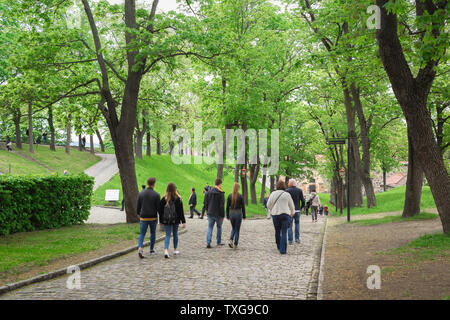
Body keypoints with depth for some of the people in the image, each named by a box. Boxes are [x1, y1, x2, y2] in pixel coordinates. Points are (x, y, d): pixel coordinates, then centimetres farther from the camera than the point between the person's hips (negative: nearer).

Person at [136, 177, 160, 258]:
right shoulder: (156, 194, -8)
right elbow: (158, 207, -7)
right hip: (153, 218, -1)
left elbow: (138, 206, 6)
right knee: (153, 233, 18)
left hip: (143, 218, 1)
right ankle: (152, 250, 26)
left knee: (142, 234, 3)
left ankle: (140, 248, -20)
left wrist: (139, 214, 22)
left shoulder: (141, 193, 0)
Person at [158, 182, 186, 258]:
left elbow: (160, 210, 1)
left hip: (166, 221, 0)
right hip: (176, 220, 0)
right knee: (175, 234, 17)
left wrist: (161, 220, 11)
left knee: (168, 235, 2)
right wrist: (183, 221, -2)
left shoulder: (163, 199, -4)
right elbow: (181, 211, -6)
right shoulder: (178, 199, -7)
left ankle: (166, 250, -18)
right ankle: (175, 250, 27)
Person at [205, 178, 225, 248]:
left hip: (210, 214, 3)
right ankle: (219, 242, 23)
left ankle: (208, 243, -6)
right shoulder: (221, 193, -13)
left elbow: (206, 203, 7)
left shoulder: (208, 192, 2)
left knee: (210, 228, 5)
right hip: (218, 214, -3)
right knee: (219, 227, 15)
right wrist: (223, 215, -8)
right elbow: (222, 206, -14)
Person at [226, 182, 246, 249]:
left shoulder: (230, 196, -2)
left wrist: (227, 216, 11)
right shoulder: (240, 196, -10)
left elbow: (227, 207, 2)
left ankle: (230, 240, -1)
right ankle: (235, 245, 10)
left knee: (233, 228, 20)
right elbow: (243, 207, -5)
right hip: (238, 214, -3)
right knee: (237, 230, 8)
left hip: (231, 213, 3)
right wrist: (244, 216, 5)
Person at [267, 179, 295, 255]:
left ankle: (279, 247, 29)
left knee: (277, 231, 16)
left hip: (275, 214, 2)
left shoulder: (273, 194, -1)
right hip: (285, 214, -1)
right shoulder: (287, 194, -3)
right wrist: (292, 212, 29)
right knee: (284, 233, 0)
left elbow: (269, 205, 5)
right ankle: (283, 249, -8)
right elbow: (291, 205, 9)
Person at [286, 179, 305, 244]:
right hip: (297, 210, 2)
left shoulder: (287, 190, -7)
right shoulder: (299, 190, 1)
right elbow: (303, 201, 0)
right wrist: (301, 208, 15)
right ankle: (297, 238, 12)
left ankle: (290, 240, 4)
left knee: (289, 225, 5)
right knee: (297, 223, 18)